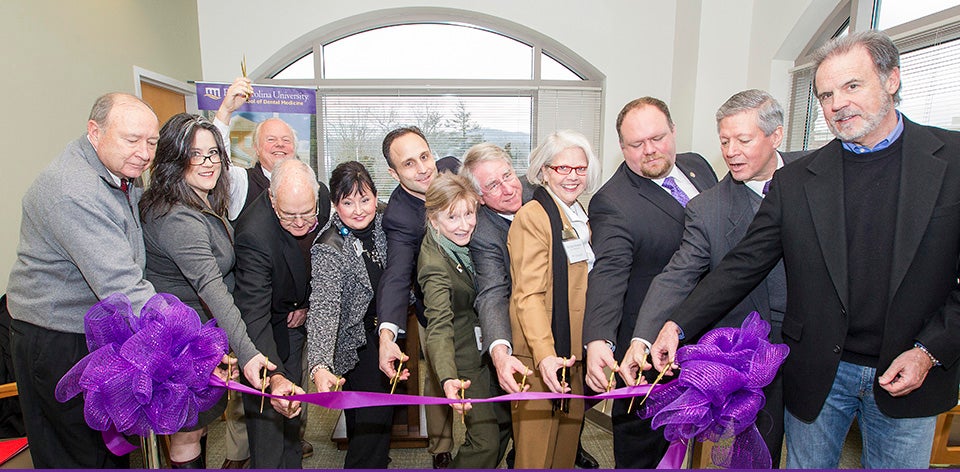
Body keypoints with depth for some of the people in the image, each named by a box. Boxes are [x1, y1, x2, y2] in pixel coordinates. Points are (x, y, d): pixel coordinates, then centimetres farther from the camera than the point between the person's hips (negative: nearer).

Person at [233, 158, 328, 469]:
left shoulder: (322, 198, -20)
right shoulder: (255, 234, -38)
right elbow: (254, 316, -41)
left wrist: (306, 303, -4)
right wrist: (275, 377, -51)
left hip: (295, 316, 5)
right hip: (266, 322, -5)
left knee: (292, 402, 17)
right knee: (267, 412, -2)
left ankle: (292, 463, 34)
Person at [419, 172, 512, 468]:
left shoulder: (464, 242, -6)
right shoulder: (434, 263, -29)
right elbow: (439, 327, -37)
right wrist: (448, 379, -51)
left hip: (487, 347, 8)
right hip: (464, 359, -8)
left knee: (505, 419, 20)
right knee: (485, 440, -6)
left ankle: (489, 466, 42)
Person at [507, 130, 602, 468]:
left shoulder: (580, 218, 13)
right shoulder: (532, 217, -14)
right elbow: (529, 294, -20)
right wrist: (544, 354, -31)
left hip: (575, 352, 8)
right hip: (540, 355, -8)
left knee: (568, 440, 20)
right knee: (536, 450, 4)